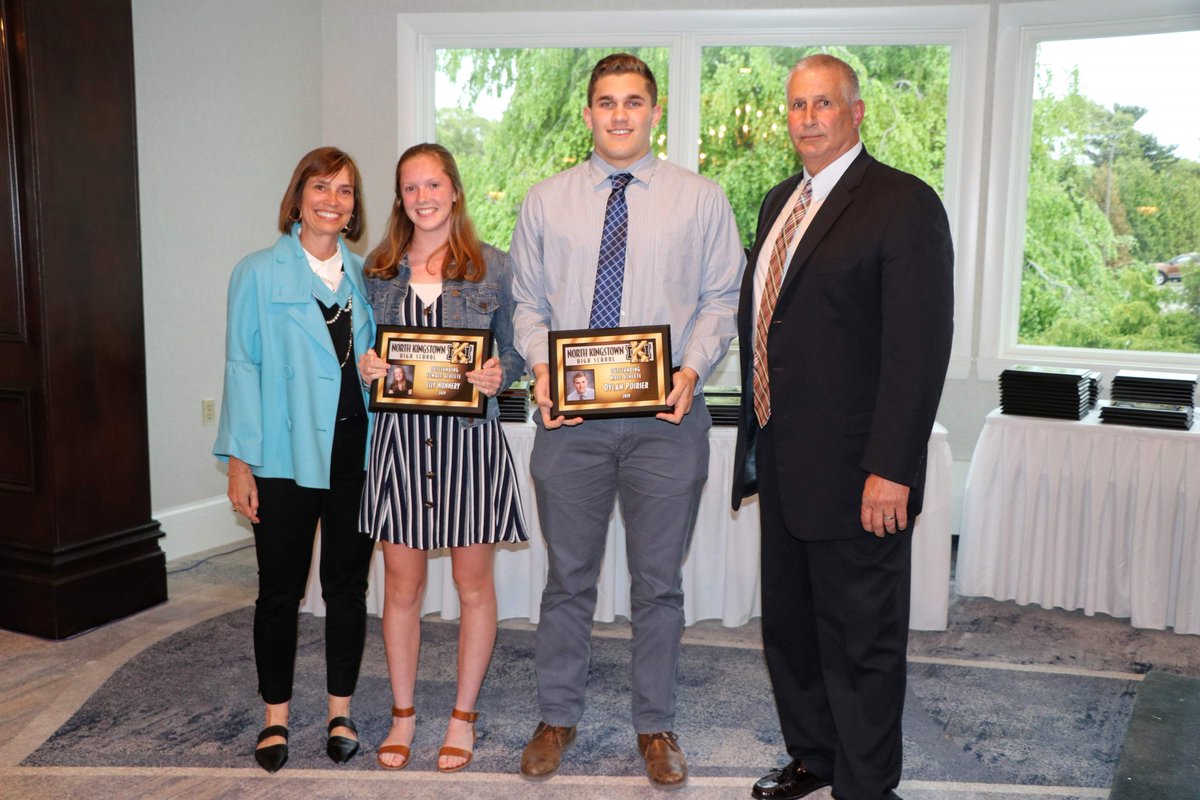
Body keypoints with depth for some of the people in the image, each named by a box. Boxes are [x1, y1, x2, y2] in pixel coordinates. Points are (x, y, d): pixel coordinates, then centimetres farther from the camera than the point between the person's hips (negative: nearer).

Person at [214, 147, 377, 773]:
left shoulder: (363, 275, 10)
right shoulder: (258, 273, -1)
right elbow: (243, 366, -3)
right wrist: (239, 460, -8)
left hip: (355, 451, 3)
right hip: (286, 456, -3)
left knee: (347, 585, 10)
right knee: (280, 588, 7)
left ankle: (341, 711, 24)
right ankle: (275, 718, 22)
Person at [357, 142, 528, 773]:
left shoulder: (493, 267, 2)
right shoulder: (378, 270, 9)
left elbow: (516, 349, 6)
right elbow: (365, 350, 15)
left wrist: (499, 374, -15)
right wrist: (364, 367, -7)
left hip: (470, 437, -2)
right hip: (399, 436, 2)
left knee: (473, 583, 7)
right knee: (401, 585, 8)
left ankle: (463, 716, 24)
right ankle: (403, 715, 26)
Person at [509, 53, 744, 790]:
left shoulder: (700, 199, 3)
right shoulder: (547, 202, 7)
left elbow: (722, 299, 2)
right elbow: (528, 303, 8)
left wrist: (693, 369, -14)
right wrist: (541, 368, -9)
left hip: (666, 417, -1)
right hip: (570, 417, 1)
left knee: (659, 582, 10)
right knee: (568, 577, 12)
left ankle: (657, 726, 27)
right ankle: (558, 717, 30)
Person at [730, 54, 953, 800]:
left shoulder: (903, 204, -12)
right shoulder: (781, 202, 13)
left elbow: (920, 345, -18)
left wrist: (891, 470, -22)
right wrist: (757, 437, 14)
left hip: (854, 472, -8)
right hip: (783, 462, 8)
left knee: (861, 638, 6)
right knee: (790, 625, 20)